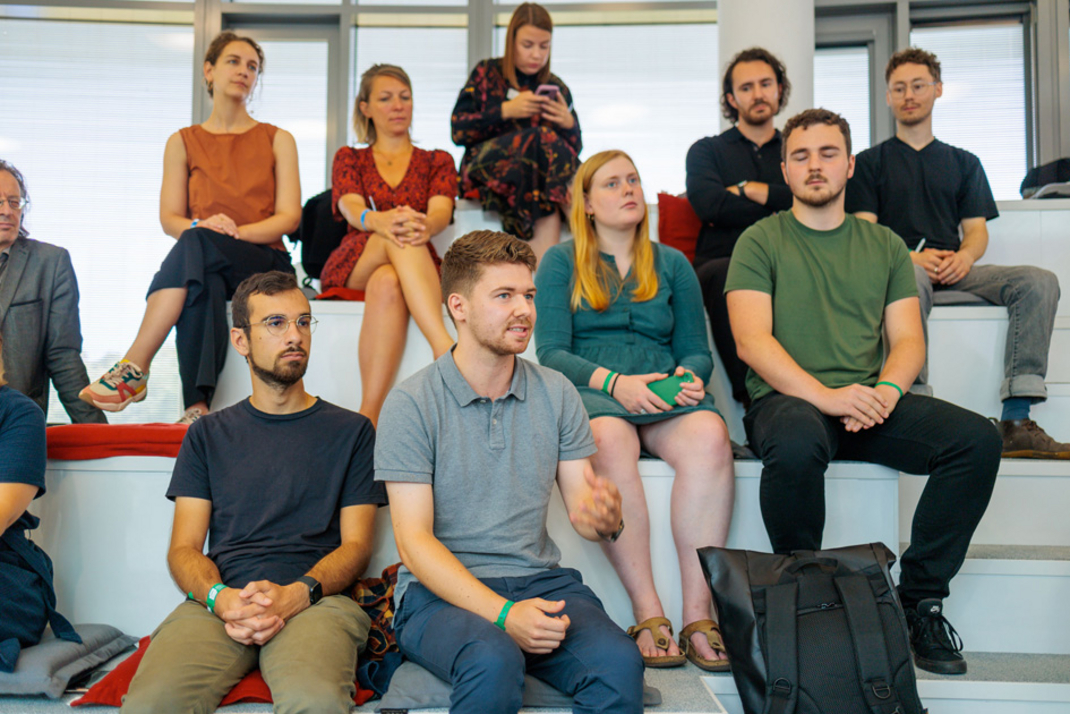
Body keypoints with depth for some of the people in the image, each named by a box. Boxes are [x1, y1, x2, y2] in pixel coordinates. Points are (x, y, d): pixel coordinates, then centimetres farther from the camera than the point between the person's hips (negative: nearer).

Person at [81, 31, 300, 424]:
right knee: (203, 285, -39)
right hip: (203, 267, 1)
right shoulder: (183, 143, 16)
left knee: (196, 244, -36)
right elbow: (169, 219, 7)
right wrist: (201, 225, -18)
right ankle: (197, 406, -46)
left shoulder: (277, 140, 12)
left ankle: (134, 367, -41)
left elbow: (289, 216, 0)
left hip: (266, 263, -1)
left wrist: (231, 232, -17)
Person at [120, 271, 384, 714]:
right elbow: (184, 548, 13)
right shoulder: (207, 435, 21)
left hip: (314, 599, -2)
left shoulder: (350, 431, 15)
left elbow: (356, 545, 8)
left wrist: (295, 595, -12)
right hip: (216, 603, 2)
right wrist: (219, 597, -11)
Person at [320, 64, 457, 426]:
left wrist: (425, 226, -30)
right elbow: (351, 207, -2)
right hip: (351, 268, 0)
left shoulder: (437, 162, 21)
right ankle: (447, 347, -54)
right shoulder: (350, 158, 22)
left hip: (418, 270, 0)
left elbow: (441, 212, -2)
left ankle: (369, 414, -51)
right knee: (397, 237, -36)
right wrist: (380, 221, -30)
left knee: (388, 283, -39)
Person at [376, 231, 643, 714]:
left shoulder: (556, 393, 9)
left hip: (540, 581, 3)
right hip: (440, 592, -3)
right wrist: (503, 614, -22)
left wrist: (606, 518, -19)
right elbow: (414, 542, -9)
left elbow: (582, 509, 7)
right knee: (494, 662, -35)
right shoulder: (411, 403, -5)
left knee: (620, 663, -26)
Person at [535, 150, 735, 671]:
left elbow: (697, 351, 18)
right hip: (589, 393, -2)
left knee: (710, 435, -32)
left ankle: (698, 613, -31)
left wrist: (690, 376, -7)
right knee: (610, 439, -38)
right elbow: (551, 353, 1)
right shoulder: (560, 262, 13)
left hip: (663, 394, 2)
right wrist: (614, 382, -16)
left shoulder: (672, 264, 22)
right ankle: (648, 613, -33)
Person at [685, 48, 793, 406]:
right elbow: (710, 204, -1)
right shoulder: (707, 151, 22)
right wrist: (781, 206, 2)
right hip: (725, 261, -1)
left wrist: (748, 189, 4)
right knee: (726, 275, -38)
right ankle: (752, 396, -33)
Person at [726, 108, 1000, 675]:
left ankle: (919, 598, -7)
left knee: (977, 438, -20)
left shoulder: (885, 246, 18)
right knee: (797, 444, -38)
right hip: (787, 399, -4)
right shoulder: (761, 241, 5)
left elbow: (908, 340, 10)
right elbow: (752, 341, -8)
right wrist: (827, 396, -21)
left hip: (870, 401, 4)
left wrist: (886, 390, -13)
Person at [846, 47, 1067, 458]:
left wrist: (964, 256, -10)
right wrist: (912, 256, -17)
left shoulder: (963, 163, 25)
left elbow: (977, 230, 15)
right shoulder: (870, 162, 15)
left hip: (953, 270, 4)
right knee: (913, 278, -40)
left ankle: (1015, 422, -30)